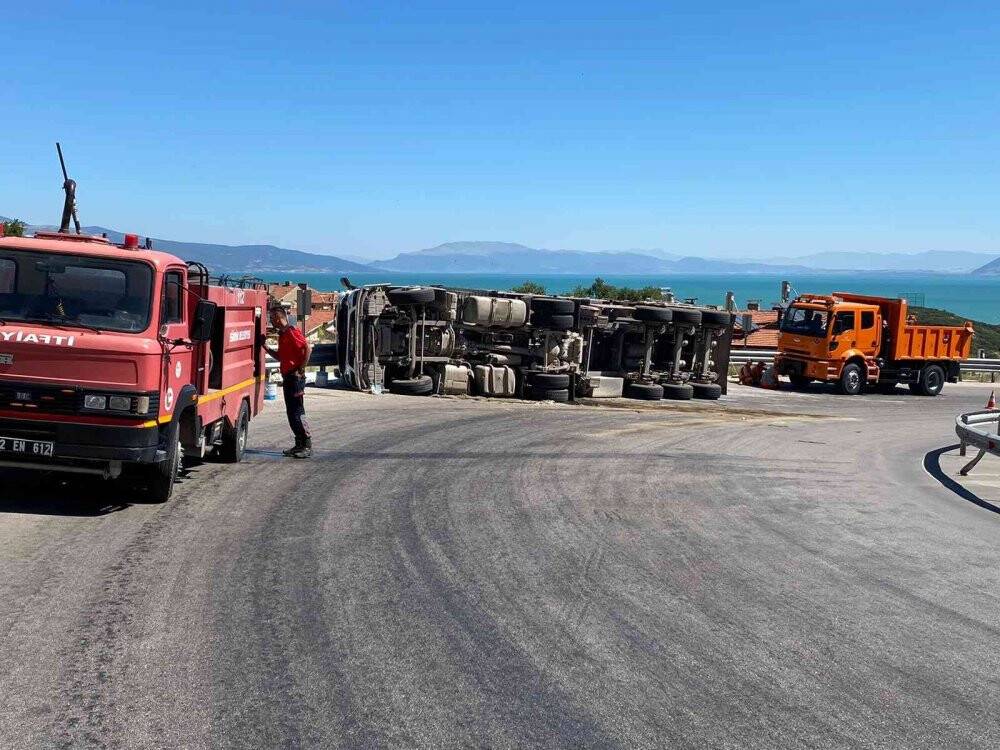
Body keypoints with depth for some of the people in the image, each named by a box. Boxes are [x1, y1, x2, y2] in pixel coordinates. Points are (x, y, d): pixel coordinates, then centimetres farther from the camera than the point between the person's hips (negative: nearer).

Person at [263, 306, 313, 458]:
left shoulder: (292, 332, -13)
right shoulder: (282, 335, 17)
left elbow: (307, 348, -22)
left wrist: (301, 369, -19)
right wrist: (266, 347, 13)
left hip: (295, 377, -10)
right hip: (287, 378, 10)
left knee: (297, 413, -9)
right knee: (291, 413, 12)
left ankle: (307, 446, -5)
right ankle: (299, 444, 17)